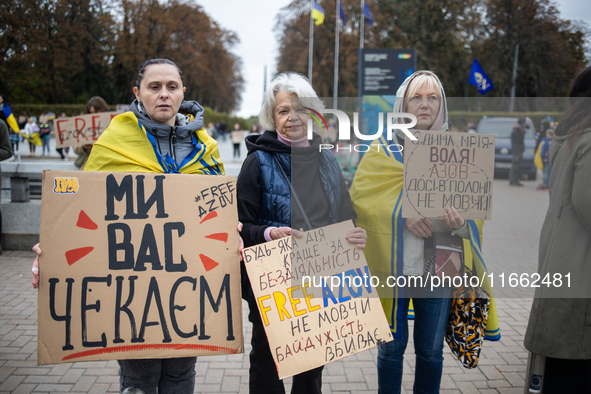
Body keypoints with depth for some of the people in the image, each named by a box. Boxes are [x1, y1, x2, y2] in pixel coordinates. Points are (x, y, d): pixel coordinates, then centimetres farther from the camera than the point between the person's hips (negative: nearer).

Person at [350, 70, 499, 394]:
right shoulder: (383, 150, 3)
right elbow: (360, 193, -7)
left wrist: (460, 222, -20)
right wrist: (402, 214, -21)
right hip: (392, 266, -1)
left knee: (431, 351, 11)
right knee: (391, 346, 8)